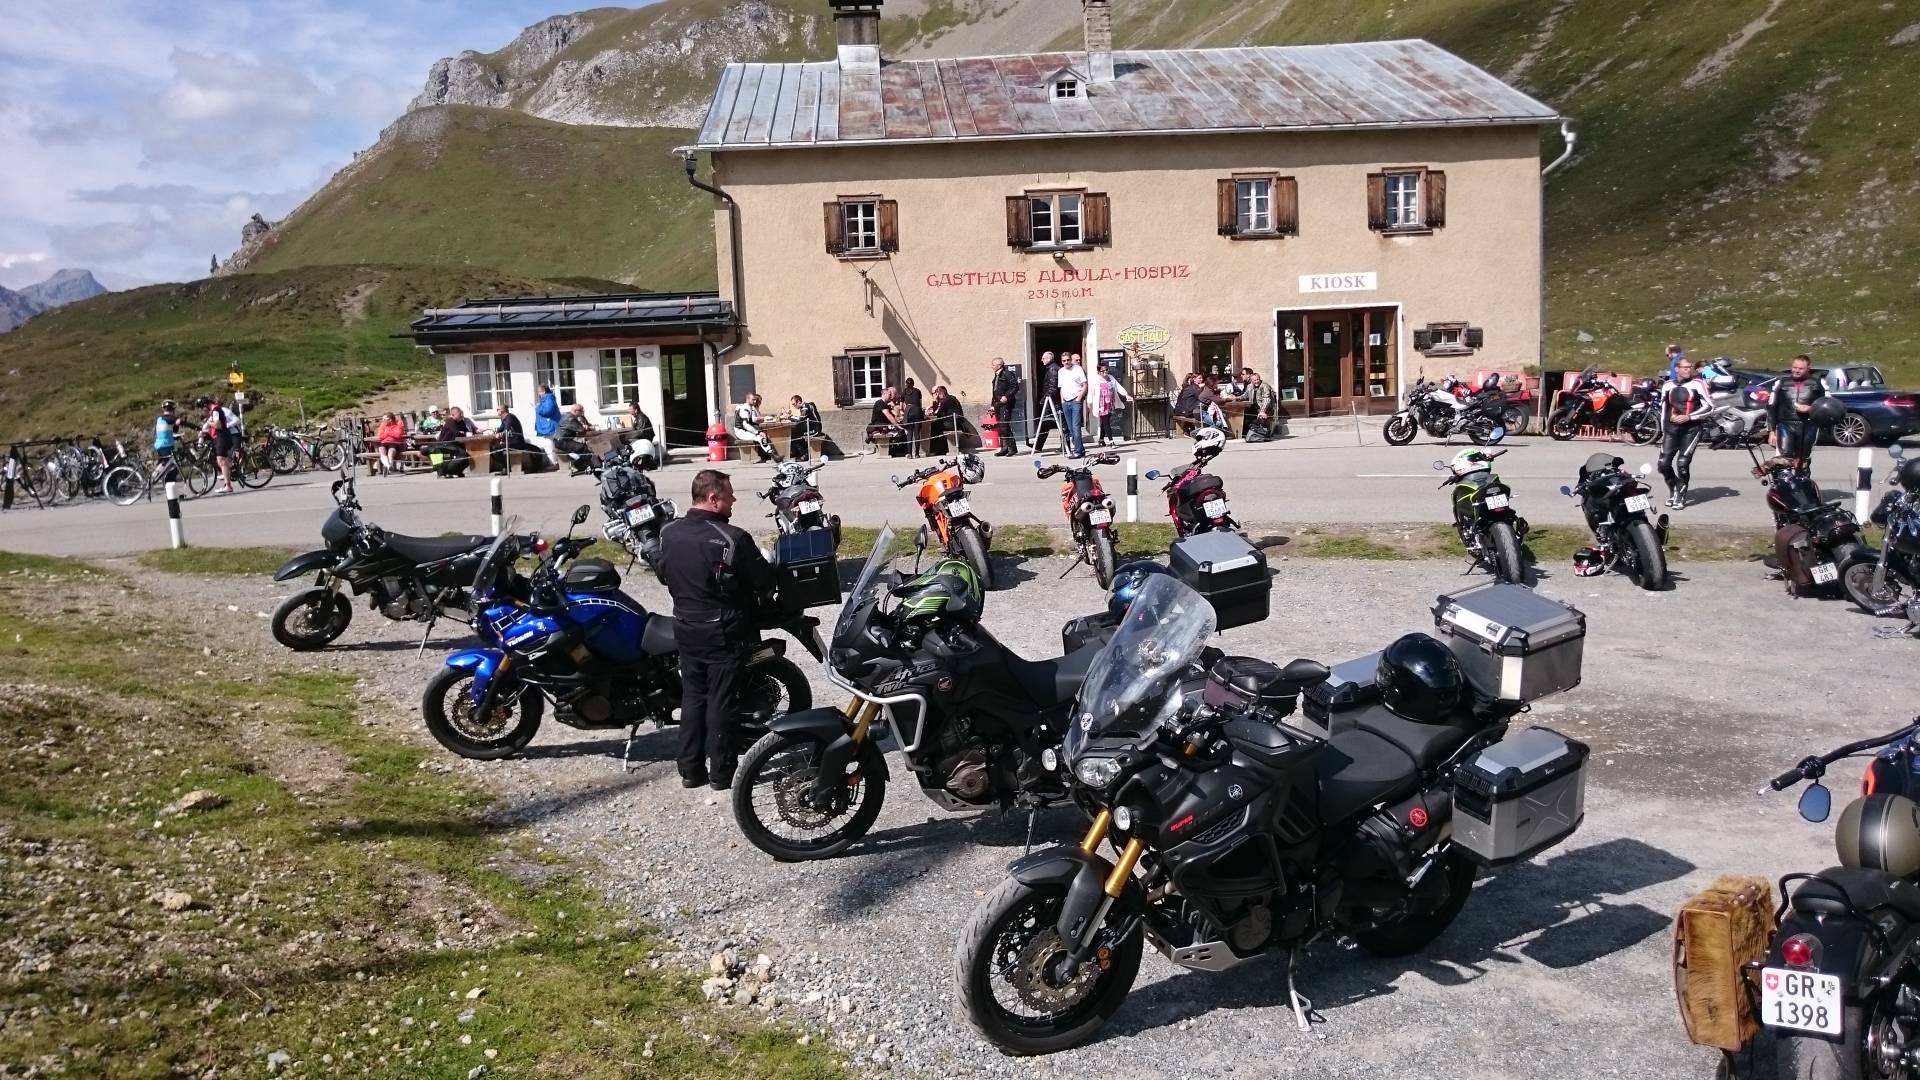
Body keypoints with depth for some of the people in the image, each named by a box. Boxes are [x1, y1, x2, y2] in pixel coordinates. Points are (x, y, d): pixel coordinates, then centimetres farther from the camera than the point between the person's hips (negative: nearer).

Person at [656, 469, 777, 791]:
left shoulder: (668, 533, -2)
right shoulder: (732, 538, -22)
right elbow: (764, 582, -15)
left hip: (685, 630, 6)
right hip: (724, 633, -6)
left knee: (692, 697, 16)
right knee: (721, 702, 4)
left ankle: (690, 770, 22)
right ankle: (722, 774, 13)